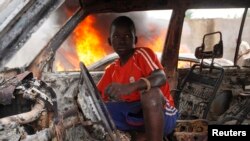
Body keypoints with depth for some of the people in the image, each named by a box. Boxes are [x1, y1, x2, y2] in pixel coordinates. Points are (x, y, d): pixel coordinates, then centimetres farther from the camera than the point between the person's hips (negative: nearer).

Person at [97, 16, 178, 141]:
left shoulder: (142, 53, -8)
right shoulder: (111, 69, 11)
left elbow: (161, 77, -26)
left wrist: (131, 87, -44)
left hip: (163, 114, -5)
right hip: (135, 114, 6)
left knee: (150, 91, -37)